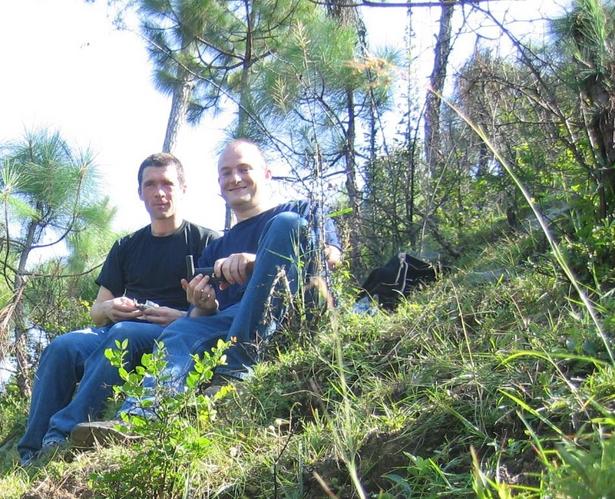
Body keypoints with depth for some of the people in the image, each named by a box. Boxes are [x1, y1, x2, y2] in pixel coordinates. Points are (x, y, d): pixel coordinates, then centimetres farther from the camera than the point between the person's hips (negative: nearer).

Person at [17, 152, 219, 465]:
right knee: (61, 347, -26)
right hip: (116, 331, 5)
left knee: (123, 334, -37)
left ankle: (61, 437, -41)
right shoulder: (126, 248, 22)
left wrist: (182, 317, -18)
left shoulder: (205, 241, 9)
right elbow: (96, 311, 21)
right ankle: (30, 455, -29)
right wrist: (110, 309, -3)